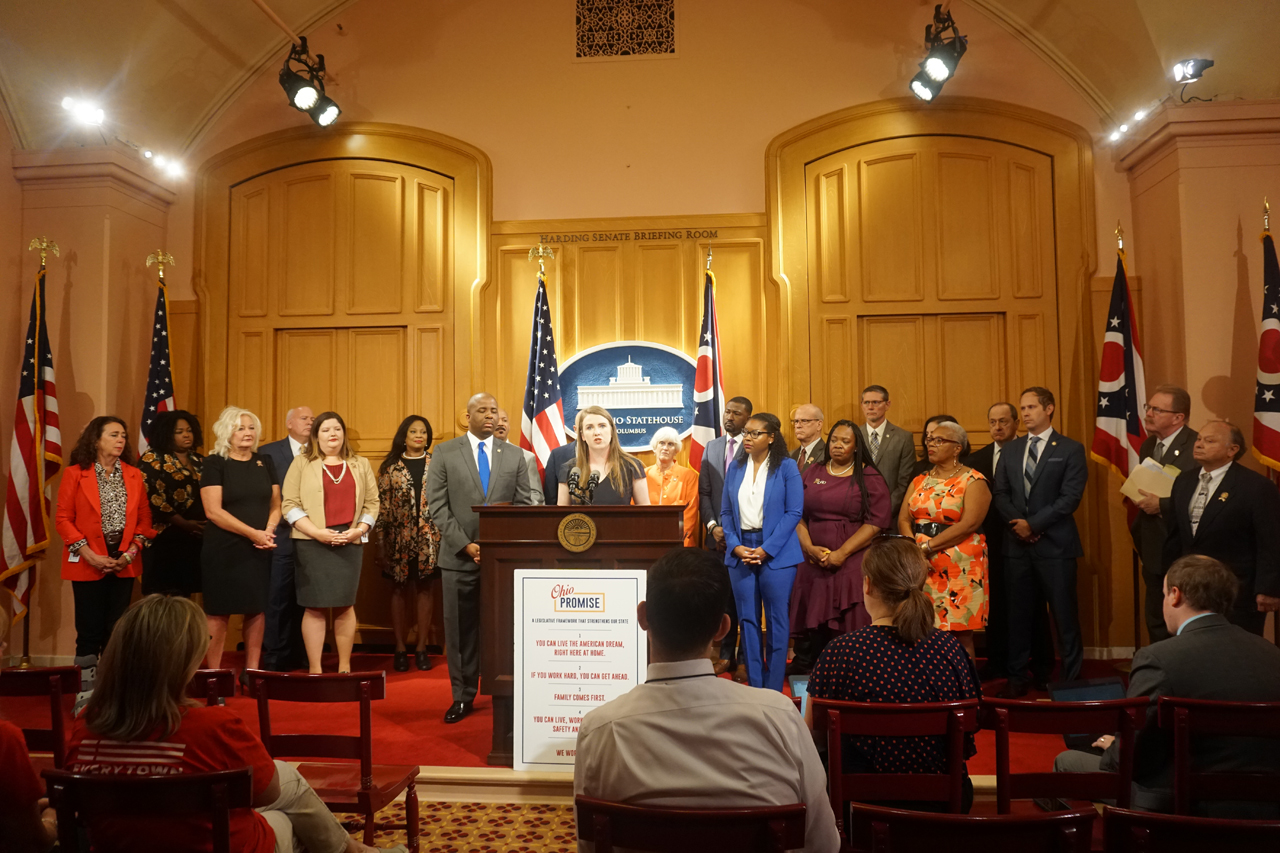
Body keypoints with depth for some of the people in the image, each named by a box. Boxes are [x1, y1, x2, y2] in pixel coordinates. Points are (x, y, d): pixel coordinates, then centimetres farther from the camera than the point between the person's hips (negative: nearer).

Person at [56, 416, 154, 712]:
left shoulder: (134, 475, 7)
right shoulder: (75, 473, -2)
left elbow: (144, 518, 8)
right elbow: (63, 519, -5)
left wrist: (132, 552, -6)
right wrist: (89, 554, -13)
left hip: (124, 563, 3)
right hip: (87, 564, -3)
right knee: (90, 630, 0)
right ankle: (86, 693, 10)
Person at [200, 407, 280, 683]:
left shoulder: (264, 462, 11)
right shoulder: (215, 463, -3)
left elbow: (275, 504, 12)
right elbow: (213, 511, -11)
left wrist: (269, 530, -8)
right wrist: (253, 533, -15)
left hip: (260, 550, 4)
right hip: (224, 550, -4)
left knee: (257, 610, 6)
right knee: (219, 611, -1)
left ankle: (251, 672, 15)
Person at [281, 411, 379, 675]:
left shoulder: (361, 465, 13)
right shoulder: (301, 464, 5)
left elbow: (372, 503, 11)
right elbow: (290, 505, -2)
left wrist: (359, 530, -6)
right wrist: (317, 533, -13)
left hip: (350, 543, 2)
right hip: (312, 543, -2)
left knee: (345, 606, 4)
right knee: (315, 606, -2)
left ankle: (345, 668, 13)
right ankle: (315, 669, 6)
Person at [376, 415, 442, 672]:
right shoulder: (391, 467, 3)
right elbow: (382, 505, 2)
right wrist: (381, 542, -3)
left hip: (430, 537, 1)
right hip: (400, 538, 0)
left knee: (426, 589, 5)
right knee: (399, 590, 5)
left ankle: (421, 648, 13)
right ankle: (400, 649, 14)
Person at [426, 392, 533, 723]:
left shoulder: (514, 456, 9)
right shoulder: (444, 453, 4)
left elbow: (524, 505, 6)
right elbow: (438, 506, -2)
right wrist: (466, 545, -10)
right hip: (459, 556, -1)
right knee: (461, 630, 5)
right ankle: (463, 696, 17)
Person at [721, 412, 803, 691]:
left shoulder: (786, 467, -3)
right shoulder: (735, 467, 9)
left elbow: (794, 512, -7)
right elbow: (726, 511, 10)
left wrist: (766, 550, -13)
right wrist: (735, 546, -5)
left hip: (776, 553, -4)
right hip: (740, 552, 4)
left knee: (776, 620, 2)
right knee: (747, 620, 6)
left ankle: (773, 690, 10)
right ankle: (754, 686, 15)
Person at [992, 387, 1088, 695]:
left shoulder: (1071, 449, -1)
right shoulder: (1010, 450, 13)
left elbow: (1070, 496, -9)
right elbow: (1000, 494, 9)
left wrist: (1034, 524, -13)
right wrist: (1018, 523, -8)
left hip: (1055, 543, -4)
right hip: (1017, 543, 4)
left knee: (1064, 612, 1)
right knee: (1018, 612, 9)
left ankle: (1072, 676, 12)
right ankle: (1018, 676, 17)